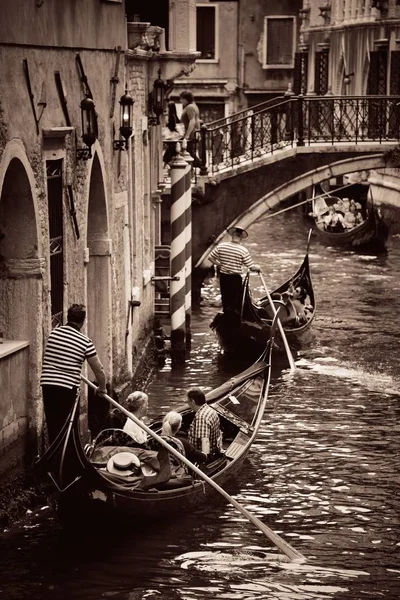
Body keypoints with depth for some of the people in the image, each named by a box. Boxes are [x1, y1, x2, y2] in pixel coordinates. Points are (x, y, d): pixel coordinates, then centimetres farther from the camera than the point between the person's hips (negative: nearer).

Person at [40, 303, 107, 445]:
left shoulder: (54, 333, 5)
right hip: (68, 387, -4)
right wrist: (102, 388, 18)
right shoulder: (85, 342, -5)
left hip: (47, 384, 4)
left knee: (52, 424, 12)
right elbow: (99, 371, -1)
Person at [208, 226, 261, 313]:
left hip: (223, 276, 4)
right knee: (234, 300, 11)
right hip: (235, 278, -4)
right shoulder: (243, 250, -17)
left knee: (225, 297, 19)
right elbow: (252, 267, -14)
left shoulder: (221, 246, -8)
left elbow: (211, 258, -1)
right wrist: (258, 268, 7)